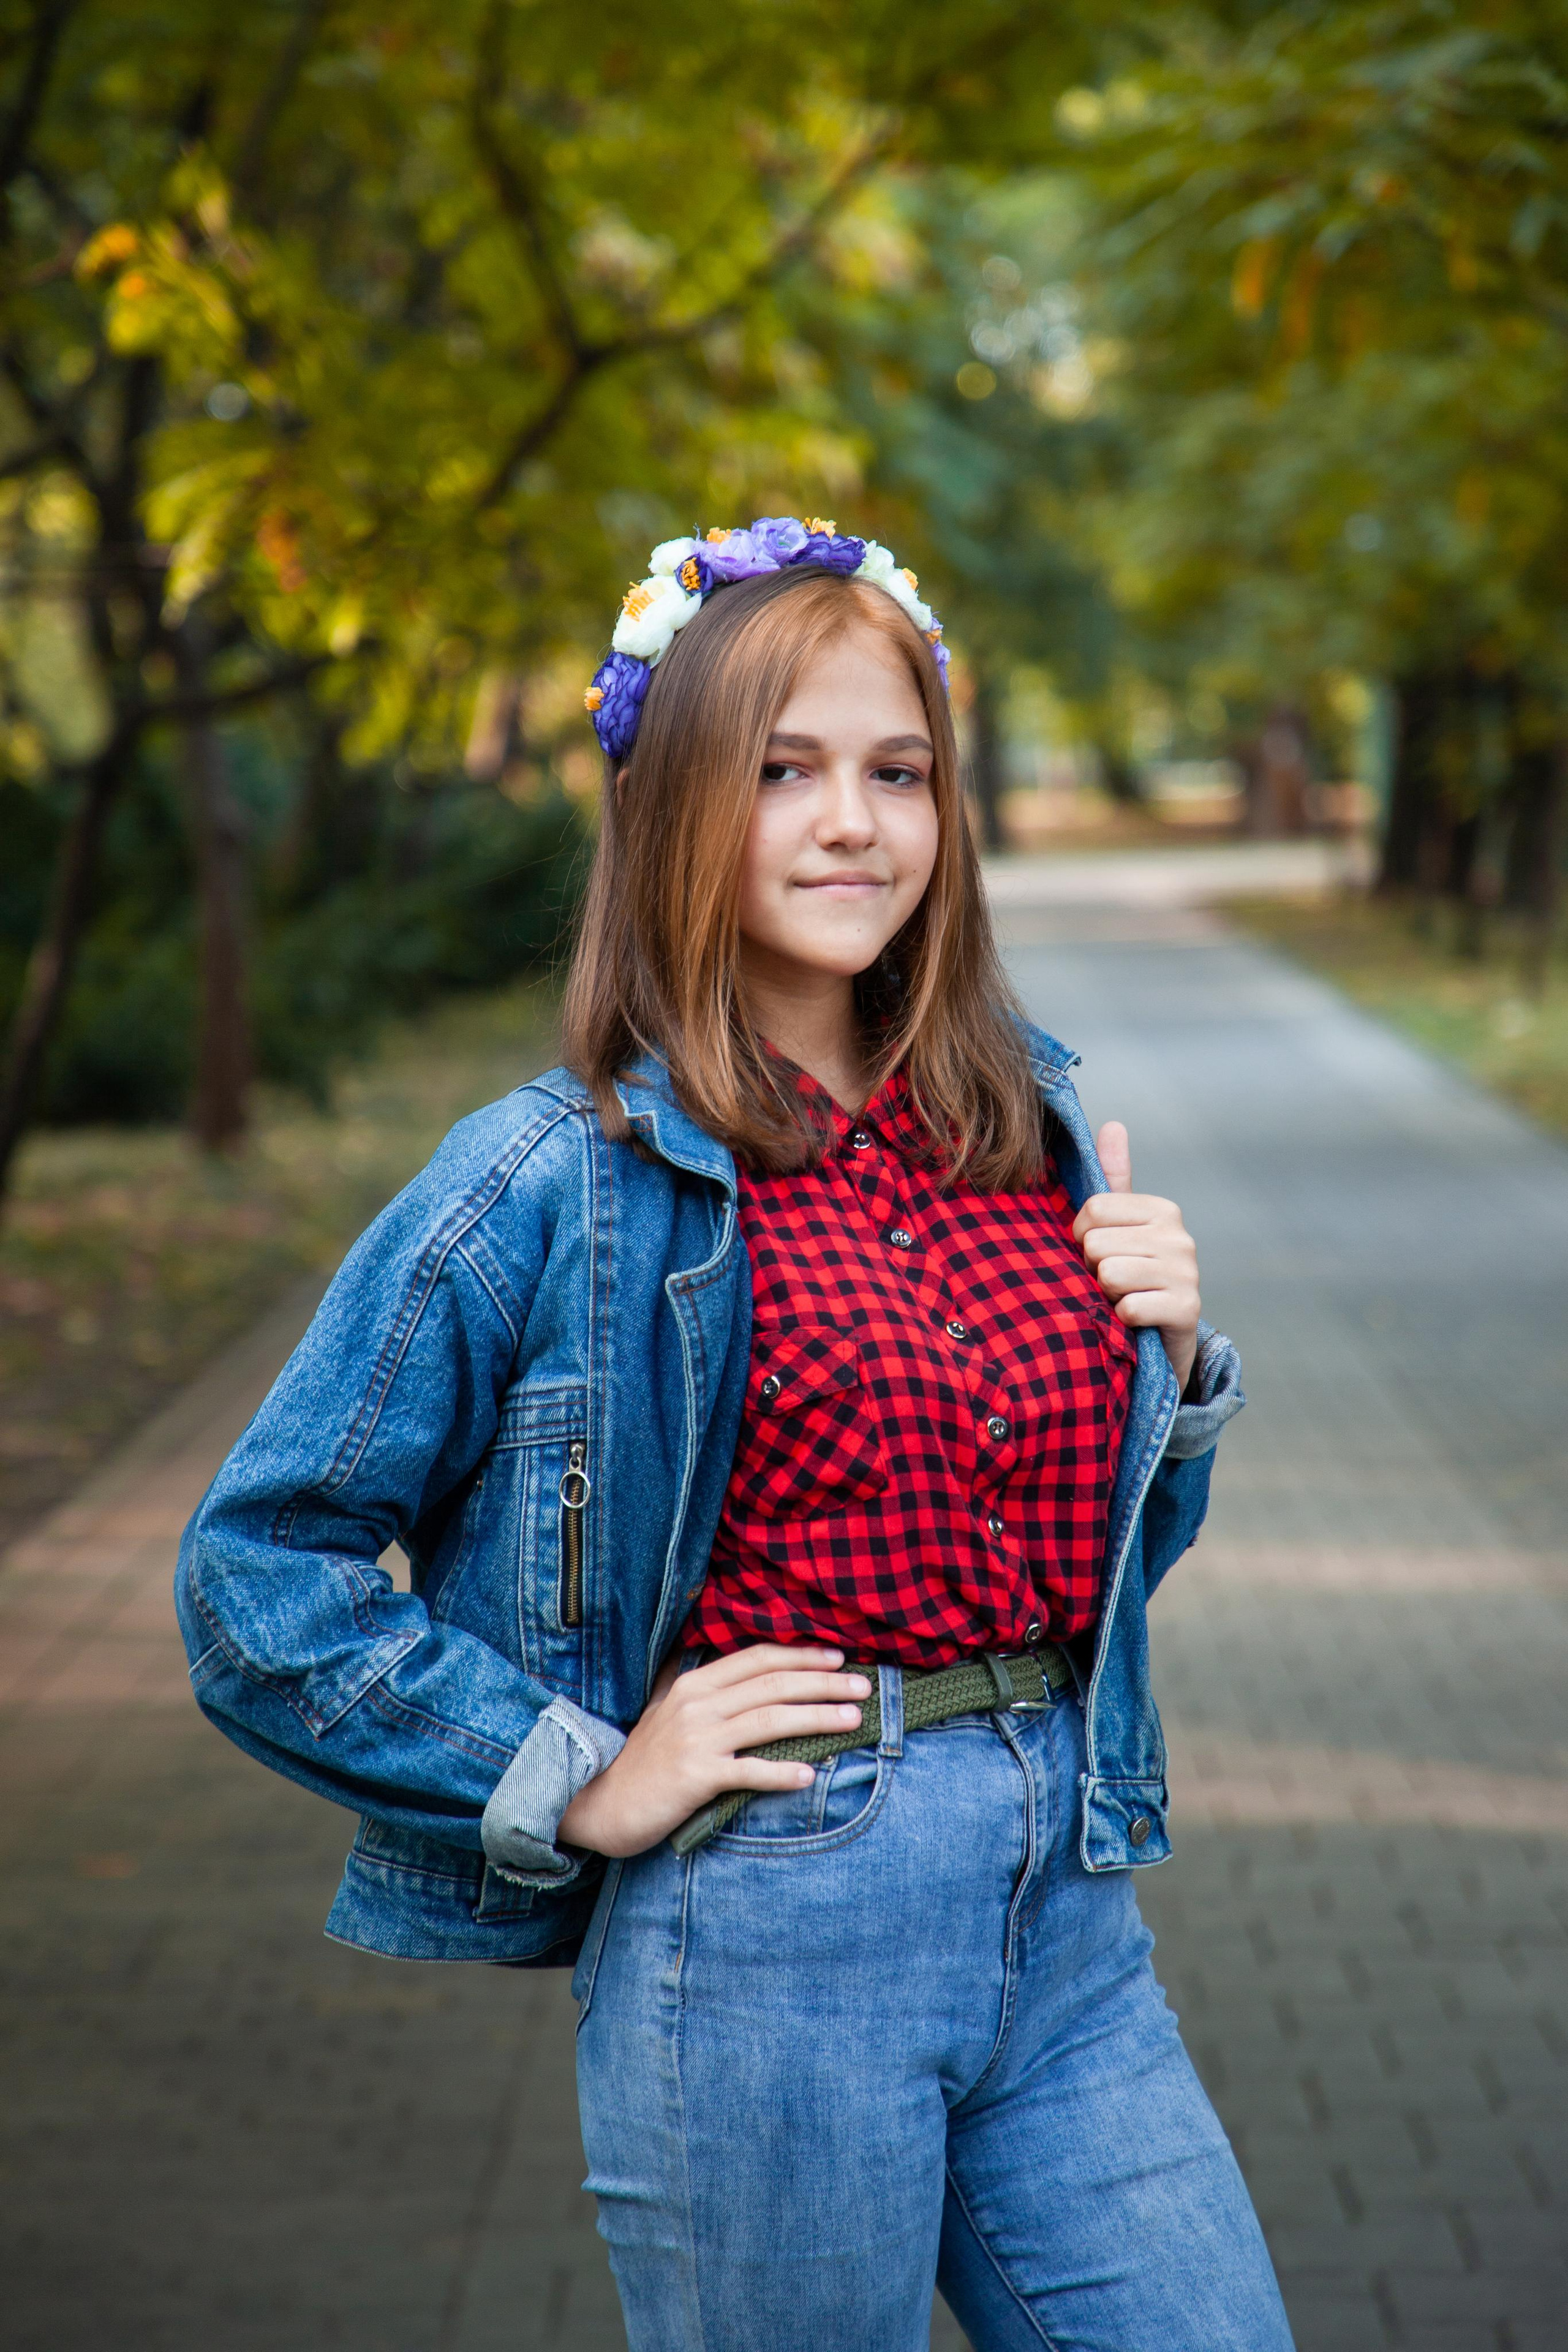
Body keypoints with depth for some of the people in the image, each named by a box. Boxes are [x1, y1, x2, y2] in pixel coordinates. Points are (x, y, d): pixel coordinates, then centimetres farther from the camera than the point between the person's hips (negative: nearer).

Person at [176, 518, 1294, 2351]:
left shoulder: (1026, 1131, 9)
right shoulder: (557, 1184, -8)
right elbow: (255, 1572, -7)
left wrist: (1173, 1358, 1)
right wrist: (583, 1779, -10)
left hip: (1066, 1919, 6)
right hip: (767, 1943, -5)